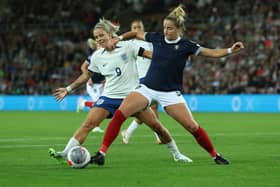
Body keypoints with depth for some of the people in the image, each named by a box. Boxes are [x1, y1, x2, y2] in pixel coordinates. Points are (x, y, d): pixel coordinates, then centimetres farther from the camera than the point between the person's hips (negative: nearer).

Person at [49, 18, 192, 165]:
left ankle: (176, 154, 16)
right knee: (88, 124, -17)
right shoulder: (97, 56, 2)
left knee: (156, 125, -3)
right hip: (110, 96, 2)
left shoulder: (127, 47, -6)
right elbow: (86, 75, 15)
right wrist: (68, 89, 14)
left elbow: (149, 54, -5)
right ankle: (66, 153, -18)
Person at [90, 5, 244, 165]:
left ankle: (215, 155, 12)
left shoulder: (186, 46, -5)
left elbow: (213, 53, -9)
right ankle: (102, 153, -12)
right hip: (147, 88, 2)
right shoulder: (157, 38, 3)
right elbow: (136, 34, 19)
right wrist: (119, 38, 5)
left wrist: (230, 50, -24)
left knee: (192, 126, -9)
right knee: (119, 114, -16)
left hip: (171, 93, -2)